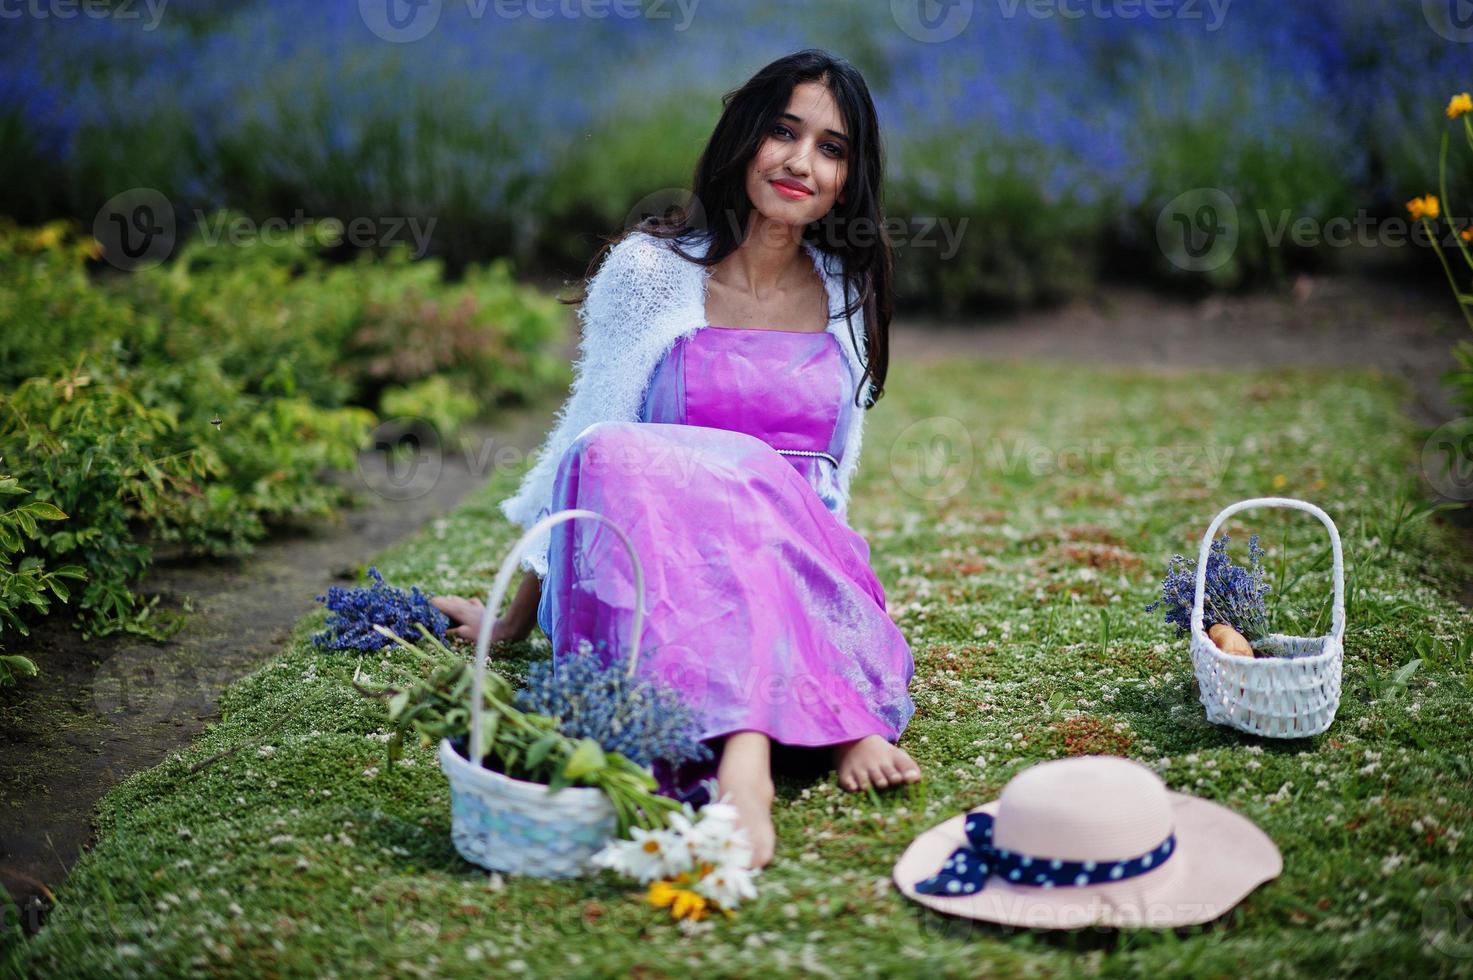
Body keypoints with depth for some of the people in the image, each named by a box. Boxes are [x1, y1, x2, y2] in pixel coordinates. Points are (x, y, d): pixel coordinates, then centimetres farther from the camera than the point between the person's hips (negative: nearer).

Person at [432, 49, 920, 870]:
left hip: (801, 570, 2)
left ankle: (744, 756, -53)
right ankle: (843, 727, -52)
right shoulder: (651, 270, 2)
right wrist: (518, 618, 4)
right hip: (655, 578, -1)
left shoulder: (848, 293, 12)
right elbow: (588, 434, 3)